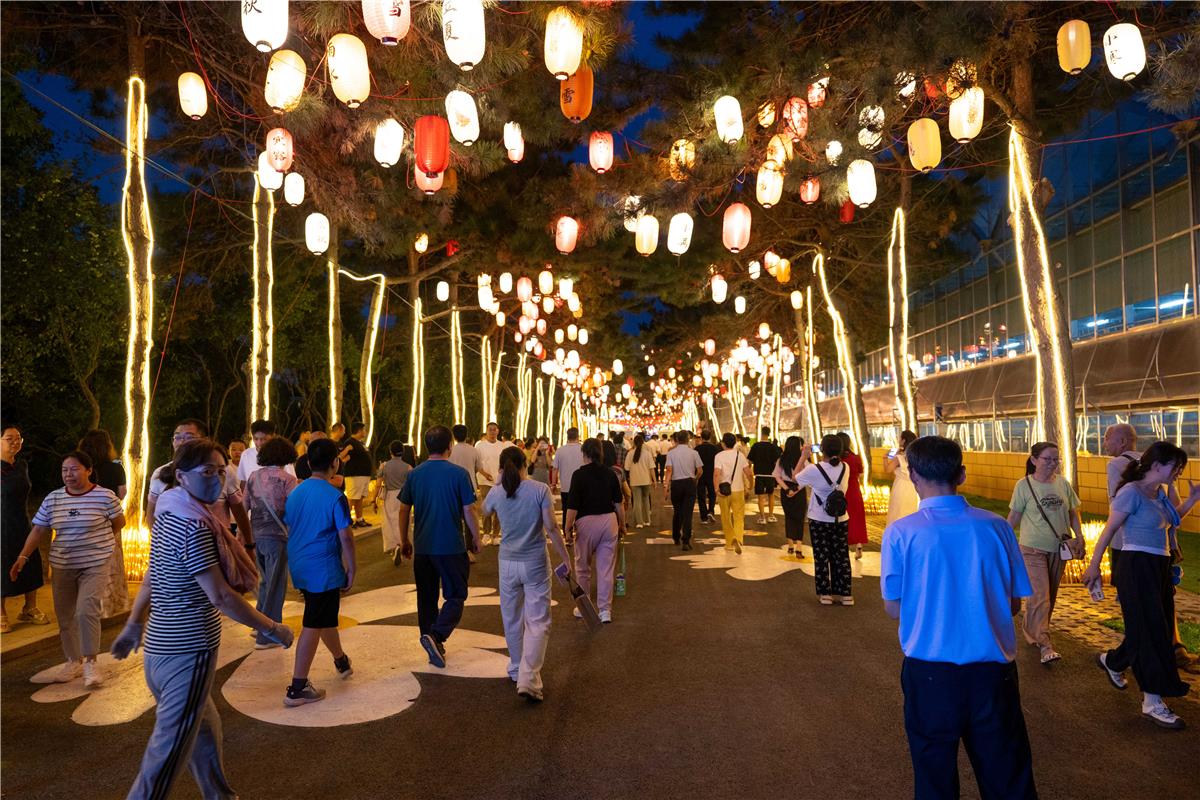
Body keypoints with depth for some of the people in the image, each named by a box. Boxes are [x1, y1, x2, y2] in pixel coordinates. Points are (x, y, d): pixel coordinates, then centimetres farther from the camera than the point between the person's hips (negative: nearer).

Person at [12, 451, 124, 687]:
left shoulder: (105, 496, -10)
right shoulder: (52, 499, 2)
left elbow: (119, 522, 5)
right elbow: (38, 530, 3)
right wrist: (23, 557, -7)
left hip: (95, 564, -5)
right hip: (62, 566, 5)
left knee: (86, 611, -17)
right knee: (65, 616, 11)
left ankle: (90, 662, -2)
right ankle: (74, 661, 28)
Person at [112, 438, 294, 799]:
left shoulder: (168, 516, 7)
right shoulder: (193, 526, -22)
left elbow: (152, 577, 16)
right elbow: (220, 596, -24)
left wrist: (133, 626, 25)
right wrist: (272, 628, -17)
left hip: (160, 643, 10)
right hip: (188, 649, -10)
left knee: (203, 723, 25)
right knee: (170, 748, 0)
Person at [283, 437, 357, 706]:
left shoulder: (295, 493, 5)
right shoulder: (335, 497, -16)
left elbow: (289, 530, 13)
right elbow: (346, 536, -17)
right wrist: (352, 569, -7)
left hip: (299, 567, 8)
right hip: (324, 569, -8)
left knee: (325, 617, 24)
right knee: (313, 626, -1)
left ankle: (341, 661, 43)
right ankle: (297, 688, 2)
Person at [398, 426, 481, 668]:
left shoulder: (414, 474, 1)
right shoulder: (458, 474, -11)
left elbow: (404, 510, 6)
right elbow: (468, 511, -9)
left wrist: (404, 541, 17)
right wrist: (475, 539, 5)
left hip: (422, 547, 4)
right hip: (452, 547, -4)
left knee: (427, 598, 15)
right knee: (455, 596, 7)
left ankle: (434, 647, 22)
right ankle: (435, 635, -13)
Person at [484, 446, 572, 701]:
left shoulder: (497, 493, -4)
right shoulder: (540, 489, -12)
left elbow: (485, 510, 19)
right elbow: (551, 527, -13)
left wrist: (499, 482, 13)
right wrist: (566, 557, -3)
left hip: (508, 563, 3)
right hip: (536, 563, -3)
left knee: (512, 620, 19)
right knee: (537, 622, 2)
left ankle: (517, 669, 35)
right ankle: (528, 679, -9)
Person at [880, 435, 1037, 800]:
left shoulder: (900, 533, -13)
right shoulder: (996, 527, -7)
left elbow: (894, 609, -5)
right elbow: (1014, 604, 2)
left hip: (930, 671, -1)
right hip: (993, 670, 2)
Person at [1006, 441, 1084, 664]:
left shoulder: (1063, 483, 2)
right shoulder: (1024, 485, -9)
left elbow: (1073, 514, 10)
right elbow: (1014, 517, -5)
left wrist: (1079, 539, 2)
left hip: (1058, 548, 5)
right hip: (1033, 549, -5)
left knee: (1050, 596, 14)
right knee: (1040, 596, -10)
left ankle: (1032, 631, 32)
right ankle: (1044, 645, -10)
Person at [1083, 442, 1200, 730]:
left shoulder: (1159, 493, 10)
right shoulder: (1132, 492, -15)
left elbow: (1171, 520, 26)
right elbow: (1109, 530, -13)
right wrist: (1094, 565, -12)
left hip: (1159, 567, 9)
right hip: (1137, 568, -9)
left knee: (1156, 628, 14)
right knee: (1150, 631, -4)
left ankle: (1112, 661, 36)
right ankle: (1152, 701, 4)